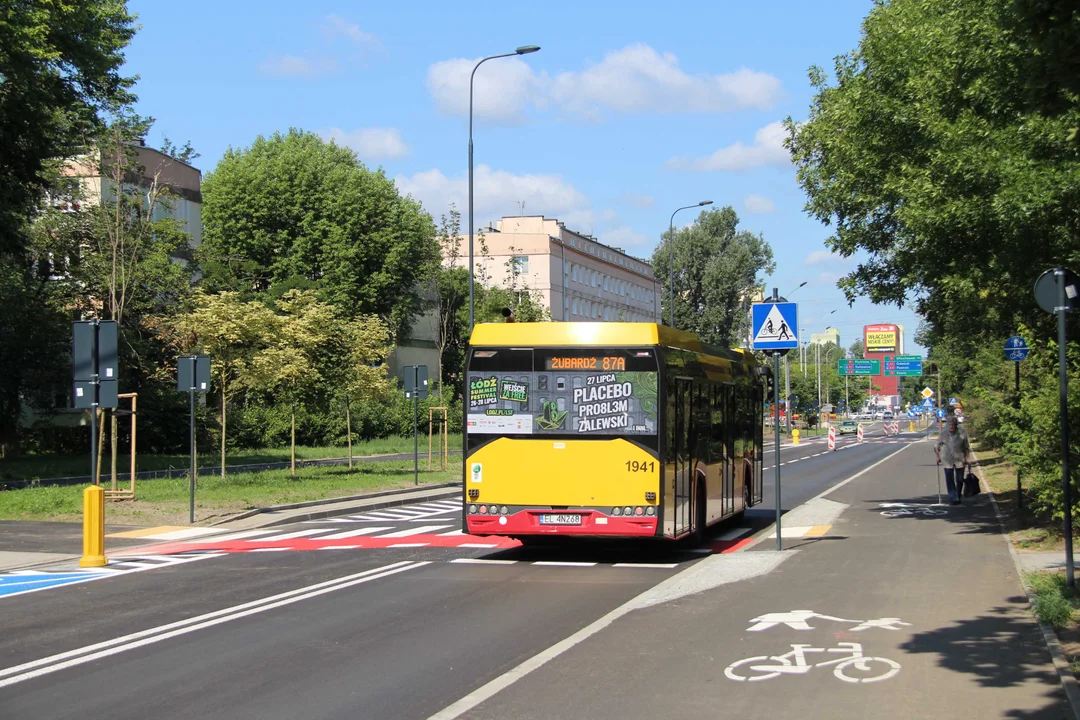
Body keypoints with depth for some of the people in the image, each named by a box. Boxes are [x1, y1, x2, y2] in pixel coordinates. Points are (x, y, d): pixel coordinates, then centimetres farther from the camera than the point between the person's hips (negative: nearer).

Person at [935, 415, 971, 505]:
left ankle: (958, 497, 26)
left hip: (960, 460, 1)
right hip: (948, 460, -1)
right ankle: (953, 499, -6)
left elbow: (966, 447, 4)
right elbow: (936, 447, 4)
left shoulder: (962, 433, -7)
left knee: (960, 480, 8)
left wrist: (966, 459, -2)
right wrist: (938, 457, -9)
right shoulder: (943, 434, -7)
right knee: (950, 480, -8)